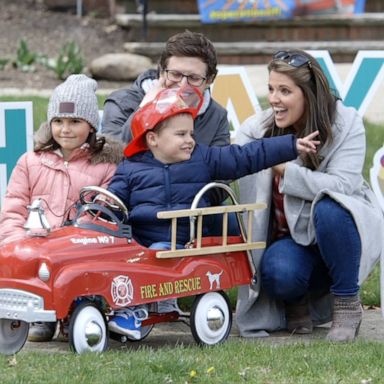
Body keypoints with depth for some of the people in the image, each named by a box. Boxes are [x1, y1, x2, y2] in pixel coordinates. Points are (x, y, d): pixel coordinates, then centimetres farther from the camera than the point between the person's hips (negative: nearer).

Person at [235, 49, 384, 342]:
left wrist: (285, 169, -32)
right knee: (278, 273, -34)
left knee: (329, 209, -37)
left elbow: (341, 186, -27)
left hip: (342, 228, -1)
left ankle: (347, 304, -16)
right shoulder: (255, 130, -7)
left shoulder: (346, 124, -13)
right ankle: (298, 301, 6)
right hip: (292, 239, 1)